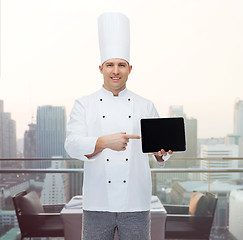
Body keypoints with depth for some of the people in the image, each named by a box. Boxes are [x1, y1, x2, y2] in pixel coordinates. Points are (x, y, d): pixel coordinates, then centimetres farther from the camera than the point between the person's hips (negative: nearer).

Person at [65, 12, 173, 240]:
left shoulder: (145, 106, 8)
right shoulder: (84, 104, 4)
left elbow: (157, 148, 12)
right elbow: (73, 144, -8)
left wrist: (162, 152, -12)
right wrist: (105, 142, -26)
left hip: (136, 203, 1)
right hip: (98, 202, -1)